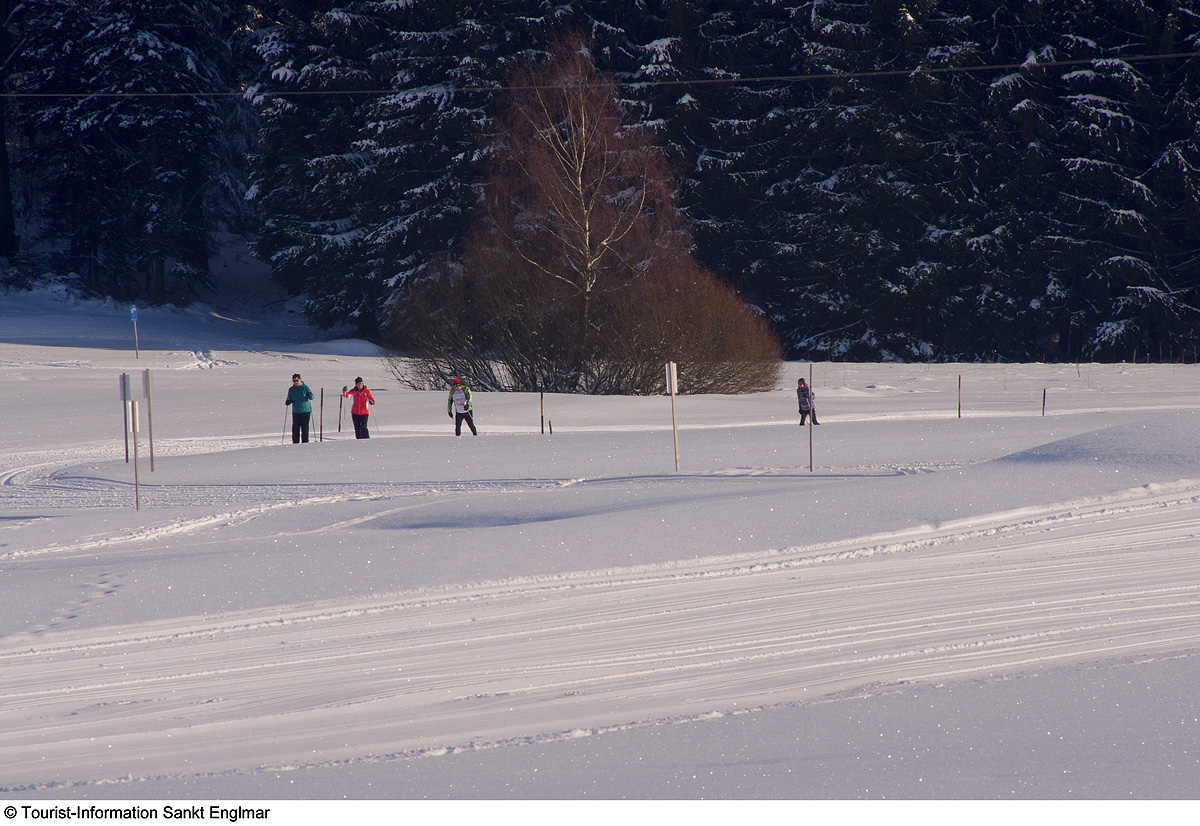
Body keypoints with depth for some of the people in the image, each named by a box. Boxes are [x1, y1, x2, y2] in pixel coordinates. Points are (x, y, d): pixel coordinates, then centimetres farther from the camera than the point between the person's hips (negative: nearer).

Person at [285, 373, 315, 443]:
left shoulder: (305, 388, -1)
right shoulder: (291, 389, 8)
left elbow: (312, 397, -1)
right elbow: (289, 399, 17)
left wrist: (310, 395, -24)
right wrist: (288, 402, -6)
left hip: (305, 411, -2)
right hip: (295, 412, 2)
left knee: (304, 428, -2)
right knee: (295, 429, 0)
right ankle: (295, 443, 6)